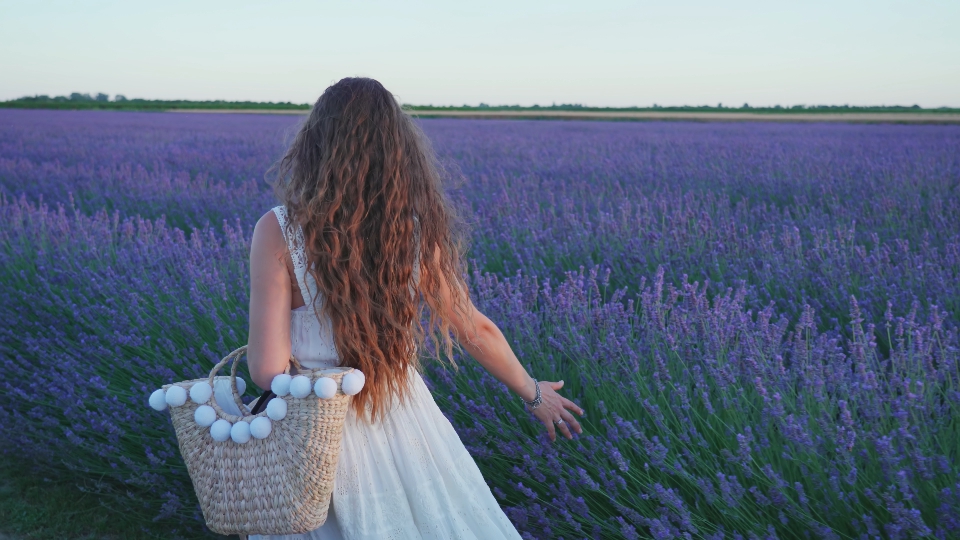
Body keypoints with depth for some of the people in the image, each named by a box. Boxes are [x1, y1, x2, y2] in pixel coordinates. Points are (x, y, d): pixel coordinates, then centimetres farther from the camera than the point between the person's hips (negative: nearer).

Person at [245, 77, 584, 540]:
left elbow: (268, 369, -19)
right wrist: (534, 392, 18)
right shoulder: (417, 227, -8)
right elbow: (475, 330, 2)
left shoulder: (278, 231, -16)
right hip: (403, 417, 2)